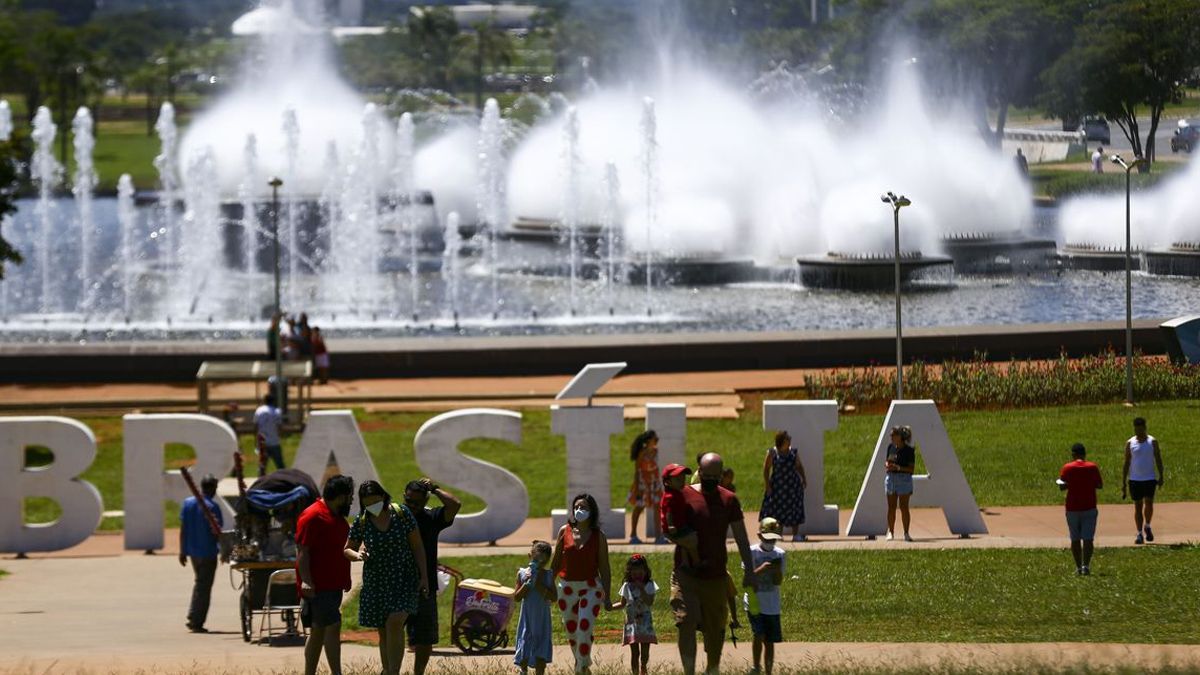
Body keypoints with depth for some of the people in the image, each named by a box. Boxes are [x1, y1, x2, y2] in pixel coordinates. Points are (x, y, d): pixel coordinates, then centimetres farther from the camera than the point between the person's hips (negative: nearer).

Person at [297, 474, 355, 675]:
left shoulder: (336, 516, 18)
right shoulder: (313, 516, -13)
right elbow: (302, 551, -18)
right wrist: (306, 581, -24)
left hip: (333, 586, 10)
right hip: (317, 586, -10)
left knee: (318, 632, 11)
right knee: (333, 627, -15)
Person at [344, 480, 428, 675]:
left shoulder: (401, 514, -8)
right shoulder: (361, 522, -4)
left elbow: (417, 546, -1)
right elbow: (347, 549, 9)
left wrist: (424, 576, -5)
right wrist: (357, 555, -15)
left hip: (404, 579, -3)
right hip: (376, 582, 3)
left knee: (394, 623, -20)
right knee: (383, 632, 7)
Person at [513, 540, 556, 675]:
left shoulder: (548, 575, -4)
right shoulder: (522, 574, -5)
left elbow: (554, 597, -11)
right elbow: (516, 597, -8)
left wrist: (539, 585, -20)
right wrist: (527, 584, -20)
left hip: (542, 620, 0)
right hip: (527, 619, 0)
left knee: (541, 652, 1)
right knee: (524, 650, 7)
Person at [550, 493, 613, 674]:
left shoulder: (598, 537, -2)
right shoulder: (564, 531, 3)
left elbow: (604, 568, -1)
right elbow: (555, 562, 10)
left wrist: (607, 596, -4)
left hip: (590, 587, -3)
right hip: (567, 587, 3)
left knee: (584, 628, -16)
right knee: (571, 631, 10)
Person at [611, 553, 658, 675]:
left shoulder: (649, 585, -2)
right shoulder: (627, 586, 2)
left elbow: (650, 602, -15)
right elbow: (623, 604, 10)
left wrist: (641, 589, -21)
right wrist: (610, 606, -5)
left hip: (645, 622, 0)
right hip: (632, 623, 0)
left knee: (645, 651, 6)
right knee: (634, 652, -4)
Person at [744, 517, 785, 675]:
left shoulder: (779, 554, 3)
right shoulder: (752, 552, -5)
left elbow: (778, 582, -1)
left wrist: (777, 570, -20)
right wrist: (761, 569, -25)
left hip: (772, 604, 3)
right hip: (755, 602, -3)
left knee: (770, 640, 7)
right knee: (759, 634, -17)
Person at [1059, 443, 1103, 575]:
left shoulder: (1067, 468, -6)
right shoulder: (1092, 467, -4)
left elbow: (1062, 487, -5)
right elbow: (1100, 485, 2)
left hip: (1072, 509, 0)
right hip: (1089, 508, 0)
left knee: (1075, 539, 10)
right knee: (1088, 539, -1)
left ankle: (1078, 567, 11)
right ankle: (1086, 565, -12)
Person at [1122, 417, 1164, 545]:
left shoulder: (1152, 442, 1)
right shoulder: (1130, 443, 4)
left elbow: (1158, 460, 3)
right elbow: (1126, 463, 7)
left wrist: (1161, 476, -8)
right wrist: (1123, 483, 3)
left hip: (1150, 478, -1)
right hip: (1135, 480, 1)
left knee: (1148, 503, -14)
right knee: (1138, 506, 3)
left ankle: (1147, 526, 11)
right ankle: (1139, 534, 7)